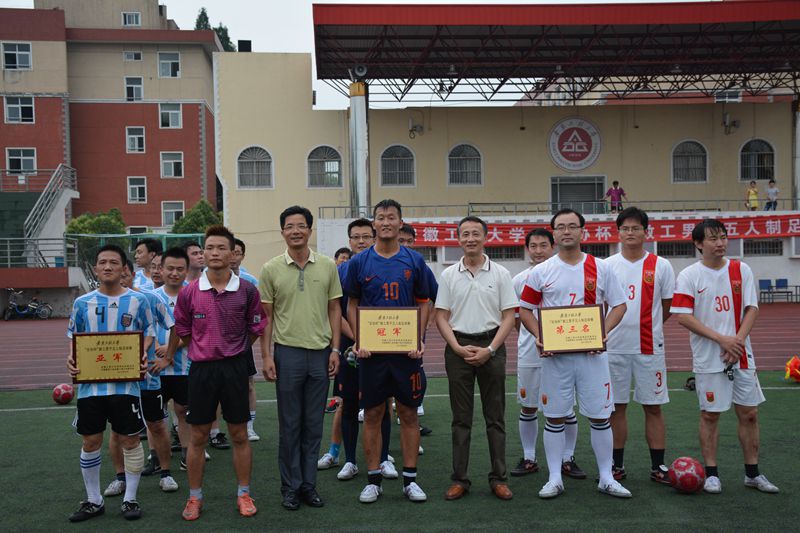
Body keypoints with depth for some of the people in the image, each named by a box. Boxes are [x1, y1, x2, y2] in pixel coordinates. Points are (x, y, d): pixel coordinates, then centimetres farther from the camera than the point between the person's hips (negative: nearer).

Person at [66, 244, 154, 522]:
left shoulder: (138, 300, 0)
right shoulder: (82, 303, 5)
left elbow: (148, 332, 7)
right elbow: (73, 337, 13)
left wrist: (142, 356, -12)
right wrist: (71, 358, -6)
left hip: (125, 382, -2)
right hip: (90, 383, 2)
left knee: (129, 439, 4)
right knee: (90, 441, 9)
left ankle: (130, 499, 19)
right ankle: (93, 501, 25)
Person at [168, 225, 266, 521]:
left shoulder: (247, 290, -4)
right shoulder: (189, 292, -2)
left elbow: (256, 329, 6)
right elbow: (181, 331, 10)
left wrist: (232, 350, 9)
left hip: (235, 367, 0)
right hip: (201, 369, 1)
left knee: (239, 435, 8)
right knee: (198, 437, 9)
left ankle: (243, 494, 22)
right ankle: (194, 497, 23)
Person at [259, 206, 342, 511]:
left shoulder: (327, 266, 3)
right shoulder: (271, 269, -1)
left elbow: (334, 310, 7)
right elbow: (266, 315, 2)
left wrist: (335, 349, 1)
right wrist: (266, 356, -3)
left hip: (320, 353, 2)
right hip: (287, 352, -1)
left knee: (314, 425, 10)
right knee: (289, 425, 7)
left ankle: (309, 484, 23)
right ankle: (290, 486, 19)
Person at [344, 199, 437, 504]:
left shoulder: (414, 261, 3)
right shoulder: (359, 262, 2)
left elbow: (424, 303, 7)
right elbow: (352, 306, 6)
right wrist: (358, 341, -6)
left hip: (407, 350, 0)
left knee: (408, 413, 6)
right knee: (372, 414, 6)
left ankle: (410, 479, 17)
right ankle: (373, 479, 17)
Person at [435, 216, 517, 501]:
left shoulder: (500, 273, 1)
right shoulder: (449, 275, 4)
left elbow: (509, 317, -1)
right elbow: (441, 317, 3)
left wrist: (489, 349, -11)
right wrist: (458, 348, -10)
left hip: (491, 346, -1)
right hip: (458, 347, 1)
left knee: (495, 416, 5)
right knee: (461, 417, 6)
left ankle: (499, 478, 14)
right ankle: (459, 479, 13)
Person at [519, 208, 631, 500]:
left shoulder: (600, 268, 4)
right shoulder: (541, 272, 3)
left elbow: (619, 304, 8)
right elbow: (524, 308, 7)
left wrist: (603, 332, -8)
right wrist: (539, 336, -8)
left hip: (592, 353, 0)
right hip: (554, 353, 0)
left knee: (600, 416, 6)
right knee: (554, 417, 6)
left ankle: (606, 478, 20)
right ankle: (554, 479, 17)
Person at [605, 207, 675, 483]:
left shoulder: (661, 266, 1)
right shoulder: (607, 265, 3)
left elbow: (668, 307, 9)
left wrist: (647, 326, 7)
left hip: (650, 347, -1)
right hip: (614, 347, 1)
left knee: (653, 407, 5)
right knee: (617, 406, 7)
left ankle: (658, 466, 15)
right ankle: (617, 465, 18)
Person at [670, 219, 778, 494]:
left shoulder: (741, 270, 5)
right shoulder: (689, 275, -6)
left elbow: (751, 309, 3)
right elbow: (683, 316, -11)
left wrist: (737, 340, -12)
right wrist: (721, 339, -16)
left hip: (741, 355, 3)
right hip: (708, 358, -3)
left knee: (749, 413, 8)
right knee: (710, 415, 4)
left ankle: (753, 473, 21)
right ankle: (711, 474, 15)